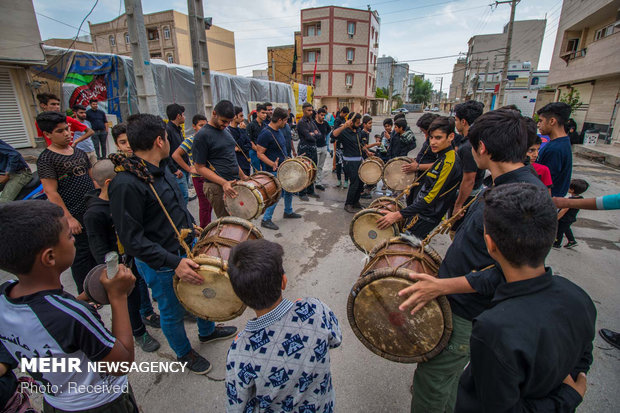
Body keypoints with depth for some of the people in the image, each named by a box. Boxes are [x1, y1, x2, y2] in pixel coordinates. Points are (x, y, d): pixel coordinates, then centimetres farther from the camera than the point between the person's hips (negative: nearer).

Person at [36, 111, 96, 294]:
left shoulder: (79, 152, 12)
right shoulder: (46, 158, -8)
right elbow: (51, 193, -12)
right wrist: (69, 218, -16)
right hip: (75, 217, -6)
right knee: (81, 255, 3)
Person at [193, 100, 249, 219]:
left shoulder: (225, 131, 15)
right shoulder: (202, 135, -10)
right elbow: (200, 167, -12)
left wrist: (243, 176, 20)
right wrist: (223, 183, -22)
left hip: (233, 184, 8)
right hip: (217, 188, -8)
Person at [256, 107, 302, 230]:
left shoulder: (278, 131, 9)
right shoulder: (266, 134, -20)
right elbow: (260, 153, -21)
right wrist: (273, 164, -33)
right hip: (274, 171, -9)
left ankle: (288, 211, 39)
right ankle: (266, 220, 6)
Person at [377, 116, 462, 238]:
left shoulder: (449, 163, -22)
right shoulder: (443, 158, 8)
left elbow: (430, 199, -26)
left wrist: (398, 215, -28)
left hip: (426, 218, -9)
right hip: (420, 211, 9)